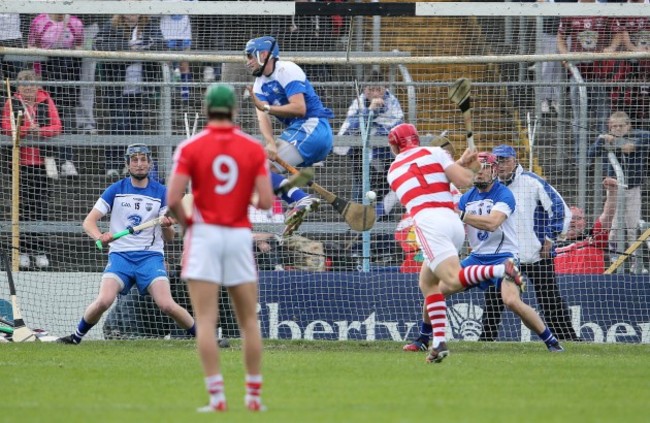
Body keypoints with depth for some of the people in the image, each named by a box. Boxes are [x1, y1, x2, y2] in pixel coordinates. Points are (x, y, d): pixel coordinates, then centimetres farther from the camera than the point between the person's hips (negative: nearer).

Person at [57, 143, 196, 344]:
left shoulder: (161, 192, 3)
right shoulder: (116, 190, 4)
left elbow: (169, 238, 3)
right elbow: (89, 221, 0)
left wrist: (167, 226, -21)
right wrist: (100, 236, -22)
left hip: (151, 256, 0)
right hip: (120, 254, 0)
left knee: (167, 305, -19)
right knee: (104, 300, -22)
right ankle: (76, 336, 2)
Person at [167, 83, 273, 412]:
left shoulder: (191, 147, -4)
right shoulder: (253, 148, 1)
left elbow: (173, 199, -12)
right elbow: (265, 201, -6)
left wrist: (185, 222, 8)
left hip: (204, 234, -2)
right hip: (240, 235, 2)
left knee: (206, 320, -4)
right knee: (249, 321, 11)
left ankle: (216, 395, -11)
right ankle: (254, 395, 13)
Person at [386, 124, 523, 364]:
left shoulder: (393, 172, 21)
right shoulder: (434, 153, 16)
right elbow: (462, 181, 6)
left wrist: (460, 162, 32)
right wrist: (471, 167, 27)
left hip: (428, 221, -4)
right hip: (454, 223, 4)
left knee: (454, 280, -20)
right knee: (427, 283, 18)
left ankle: (501, 270, -46)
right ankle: (438, 343, 4)